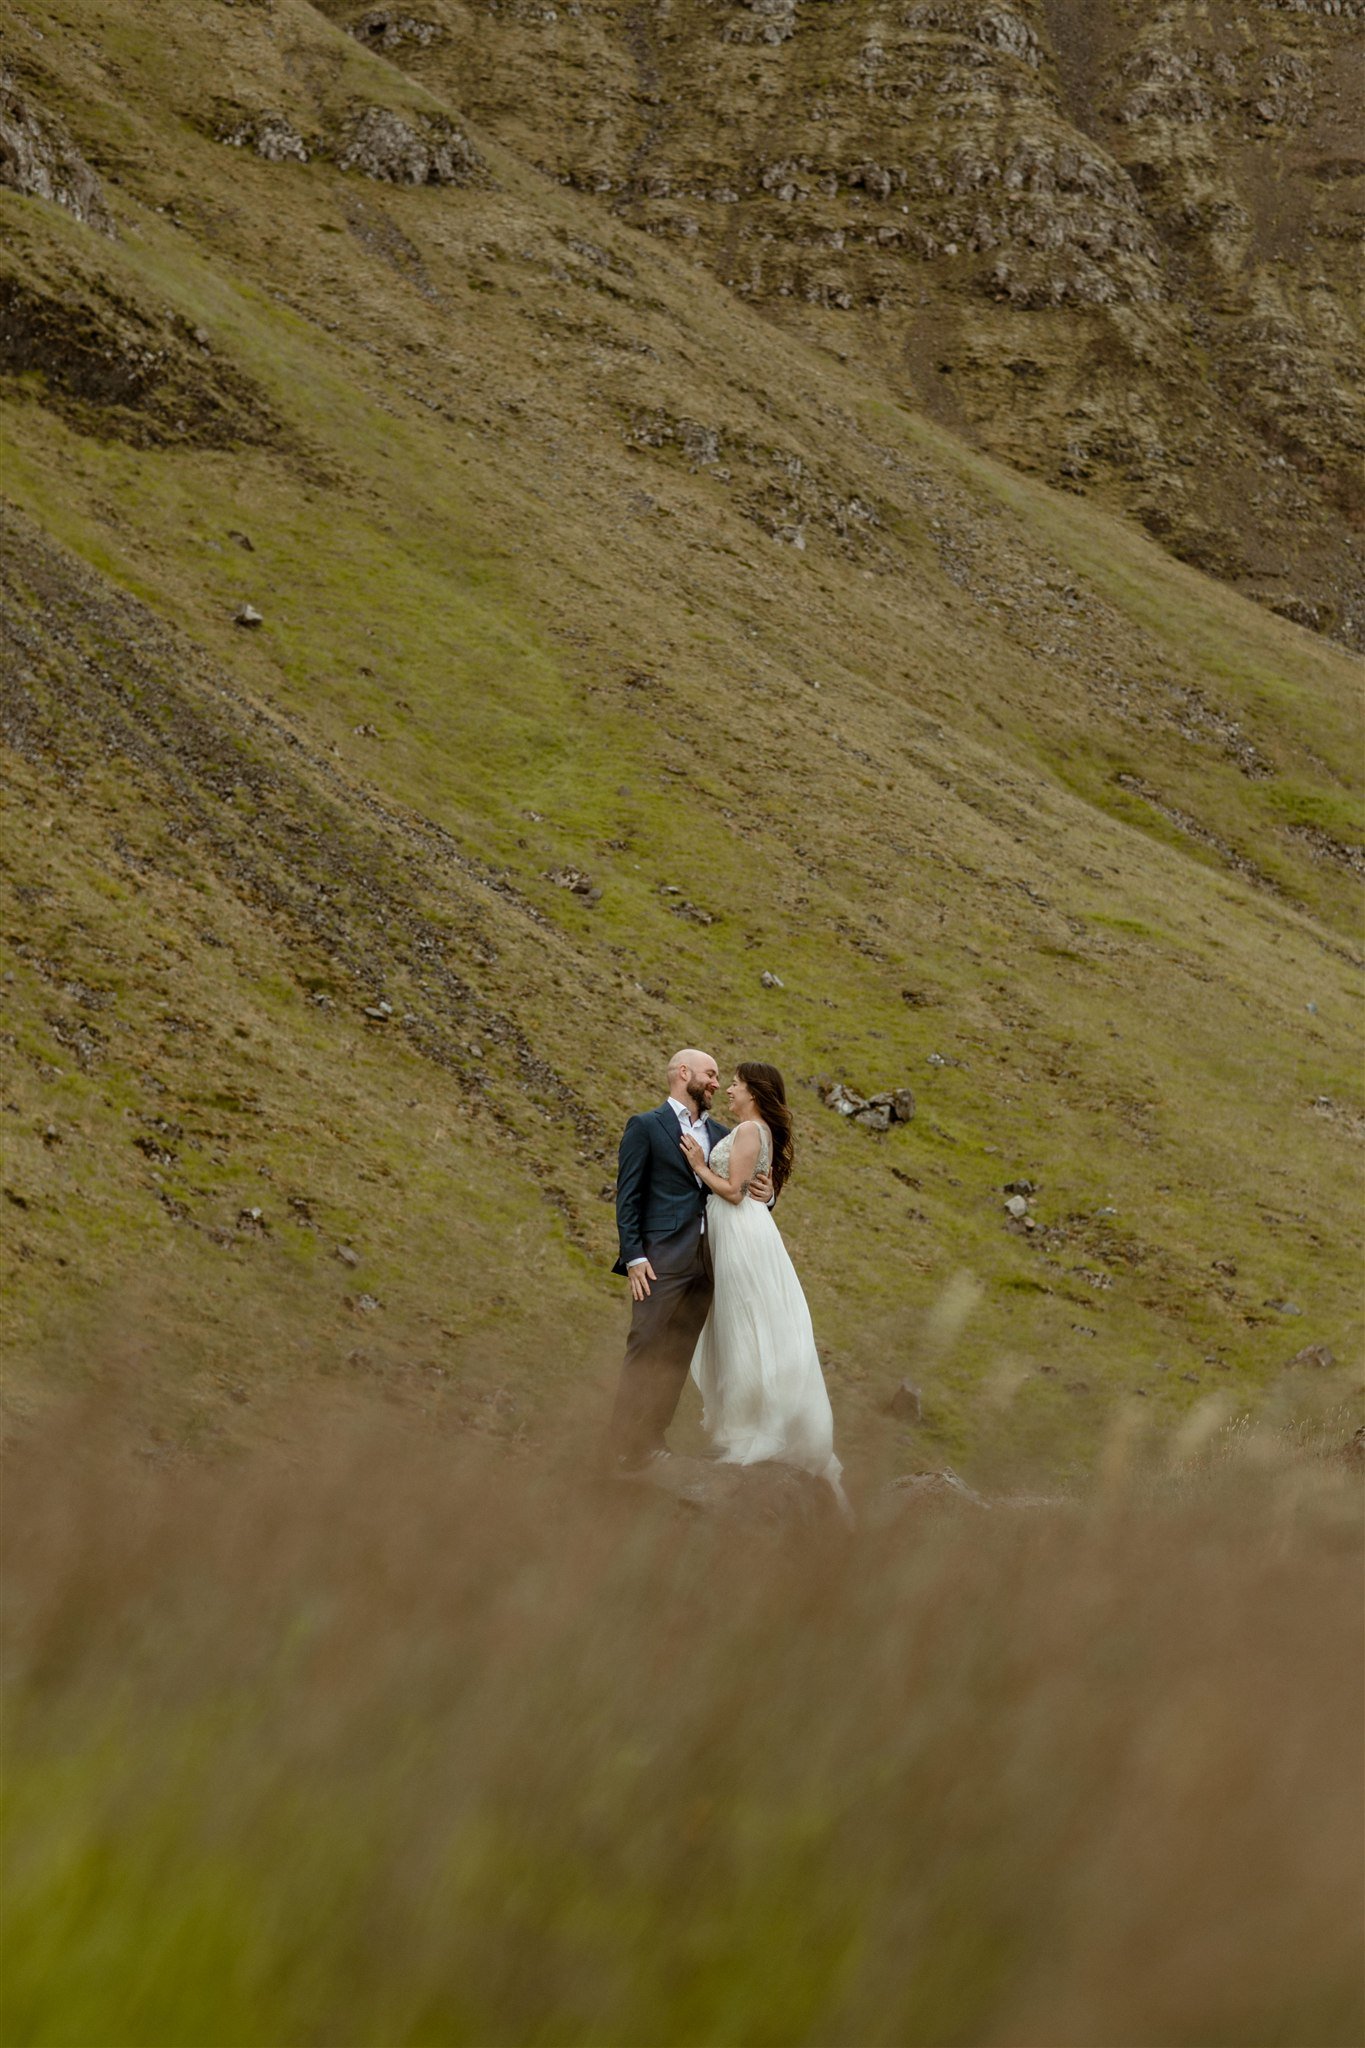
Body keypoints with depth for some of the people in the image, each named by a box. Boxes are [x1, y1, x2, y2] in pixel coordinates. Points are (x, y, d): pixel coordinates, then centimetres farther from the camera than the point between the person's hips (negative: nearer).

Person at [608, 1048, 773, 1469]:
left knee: (679, 1353, 4)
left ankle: (651, 1438, 9)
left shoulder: (720, 1134, 19)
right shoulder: (645, 1127, 2)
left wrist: (763, 1194, -2)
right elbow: (628, 1196, -2)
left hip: (705, 1260, 6)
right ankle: (624, 1442, -7)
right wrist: (633, 1257, -12)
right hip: (663, 1257, -6)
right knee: (647, 1347, -10)